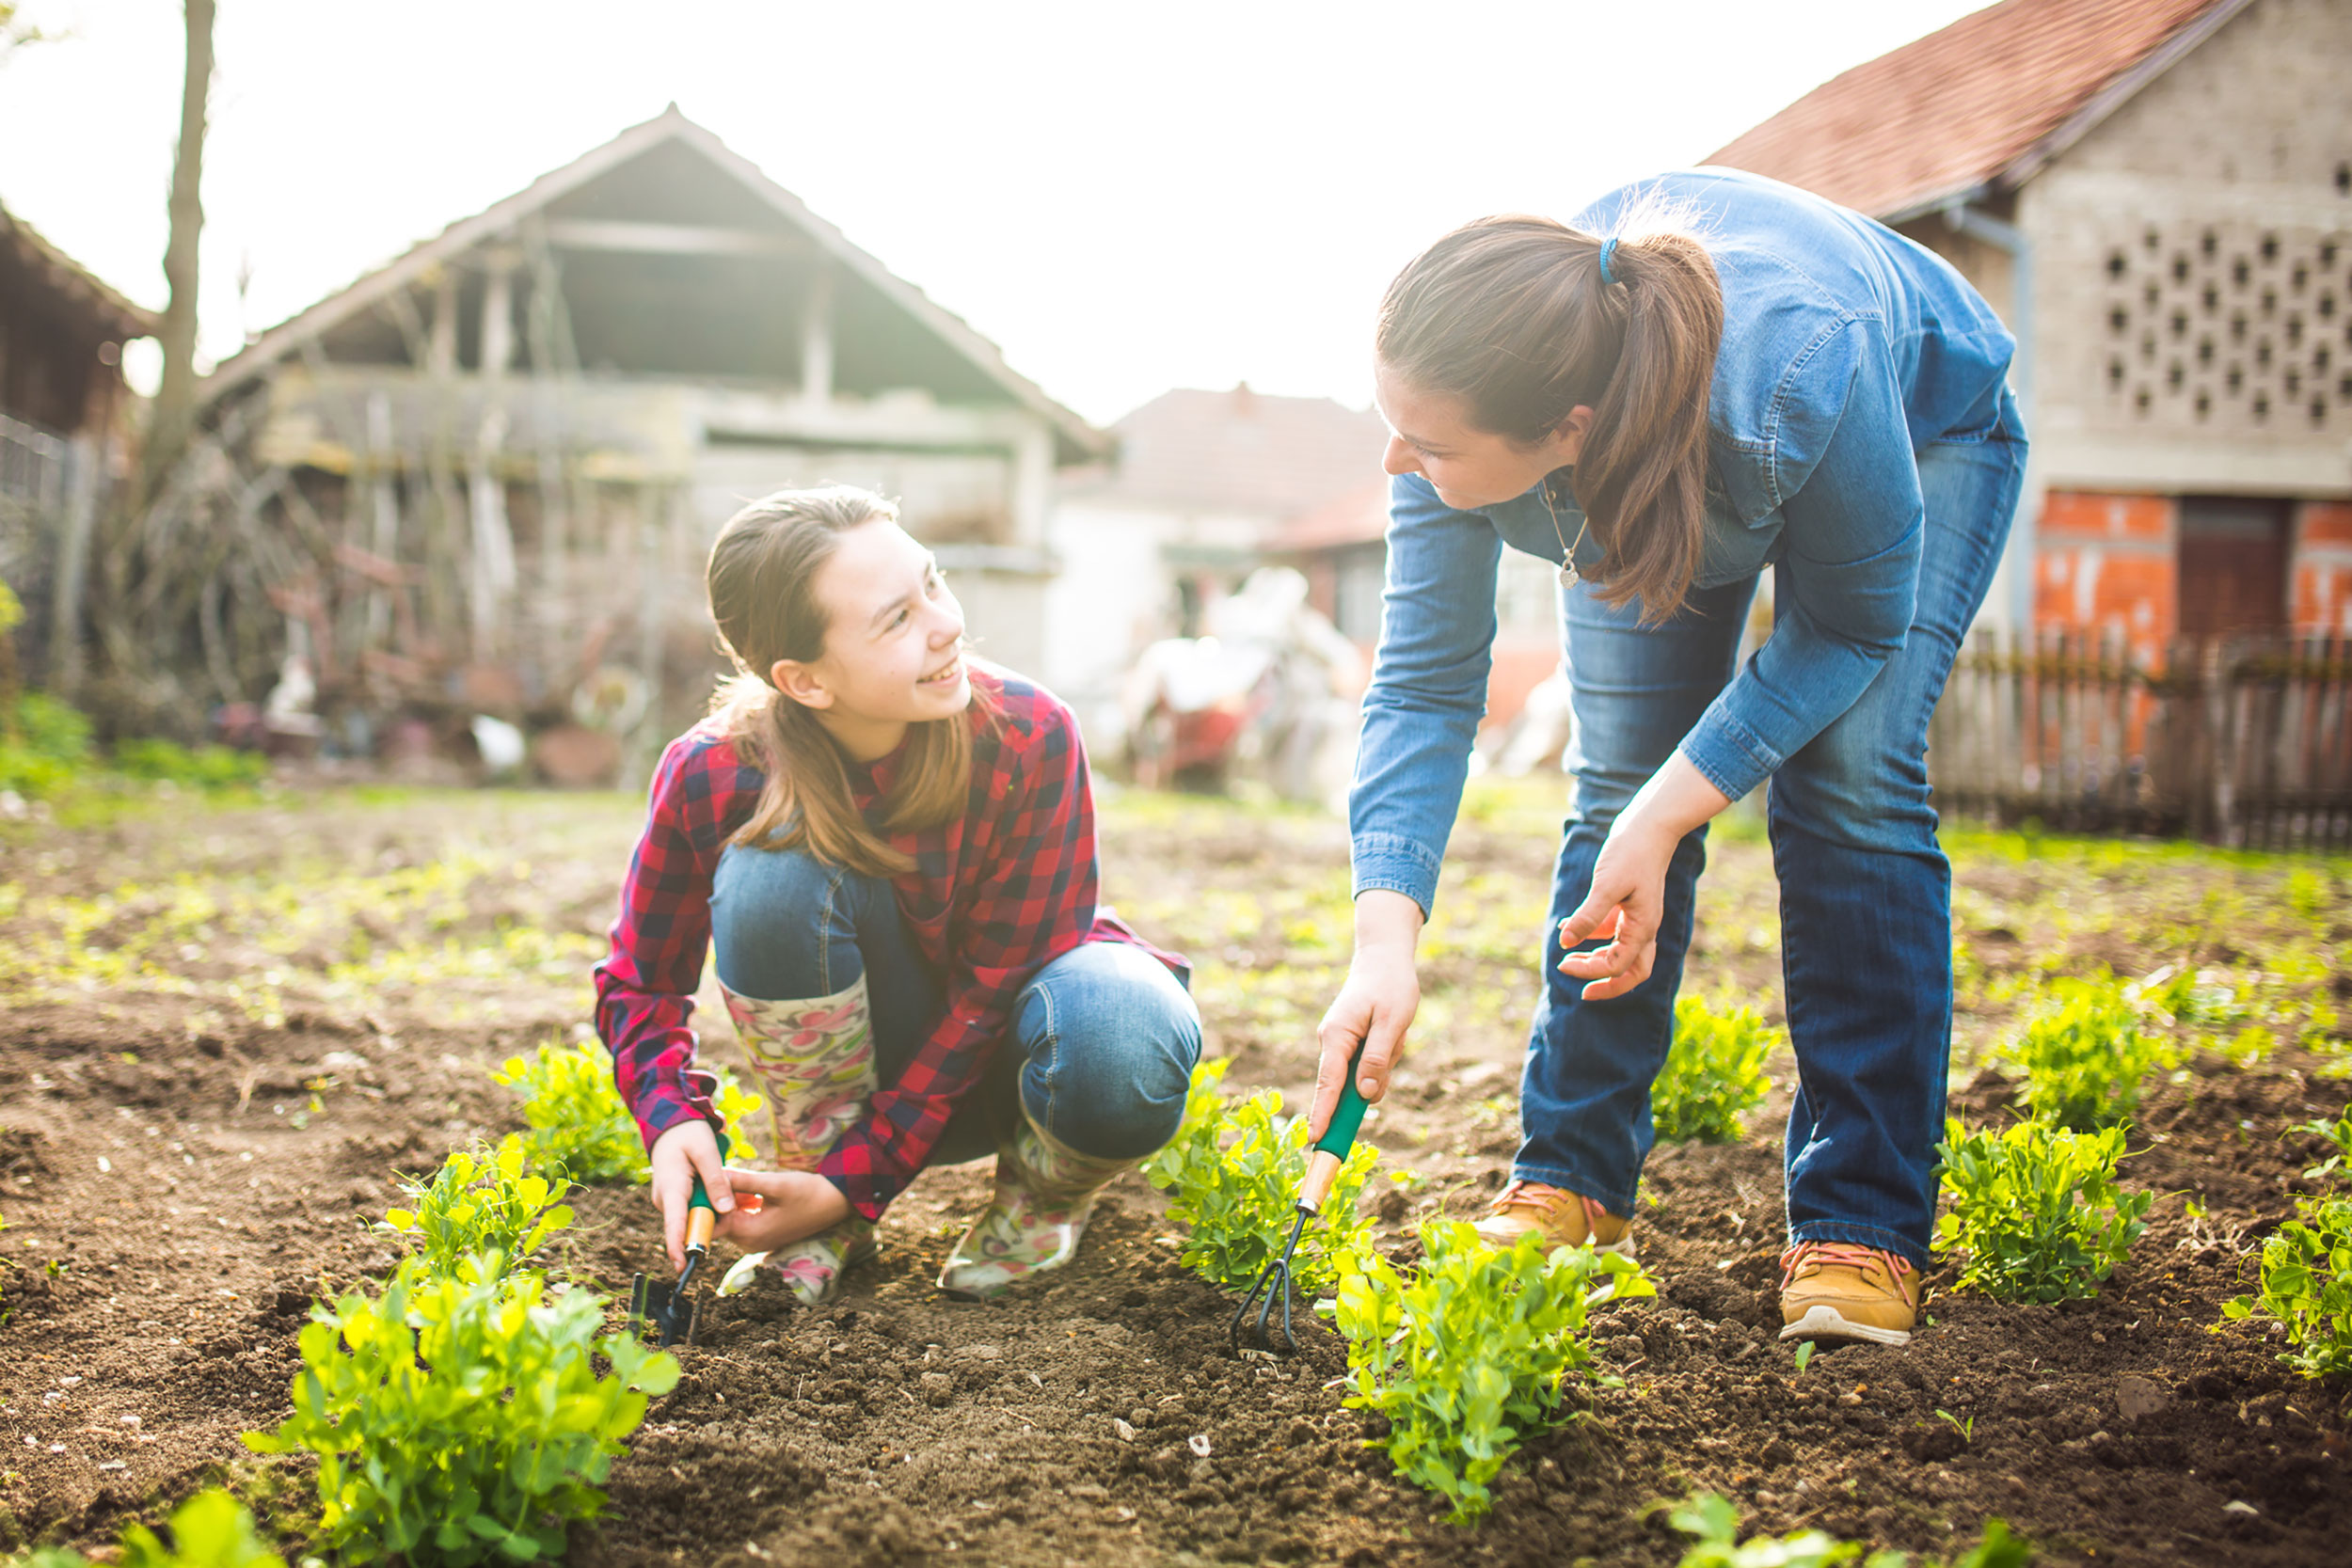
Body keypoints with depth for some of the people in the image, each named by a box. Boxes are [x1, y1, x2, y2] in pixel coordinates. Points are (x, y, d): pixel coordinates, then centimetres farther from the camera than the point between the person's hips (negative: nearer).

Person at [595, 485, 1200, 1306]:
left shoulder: (1029, 736, -28)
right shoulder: (711, 776, -23)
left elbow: (993, 989, -22)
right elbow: (641, 982, -8)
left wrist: (856, 1180, -26)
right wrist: (675, 1122, -28)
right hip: (875, 1047, 1)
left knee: (1120, 1047, -38)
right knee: (770, 872, -30)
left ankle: (1044, 1195, 0)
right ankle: (820, 1202, -10)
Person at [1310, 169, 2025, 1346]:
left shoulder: (1799, 371, -47)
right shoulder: (1465, 408, -36)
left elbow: (1856, 627, -27)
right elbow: (1424, 682, -25)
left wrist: (1666, 818, -35)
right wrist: (1387, 936, -38)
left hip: (1922, 425, -3)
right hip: (1650, 475, 3)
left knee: (1850, 783, -18)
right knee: (1617, 784, -7)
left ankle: (1863, 1225, -11)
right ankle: (1571, 1181, 6)